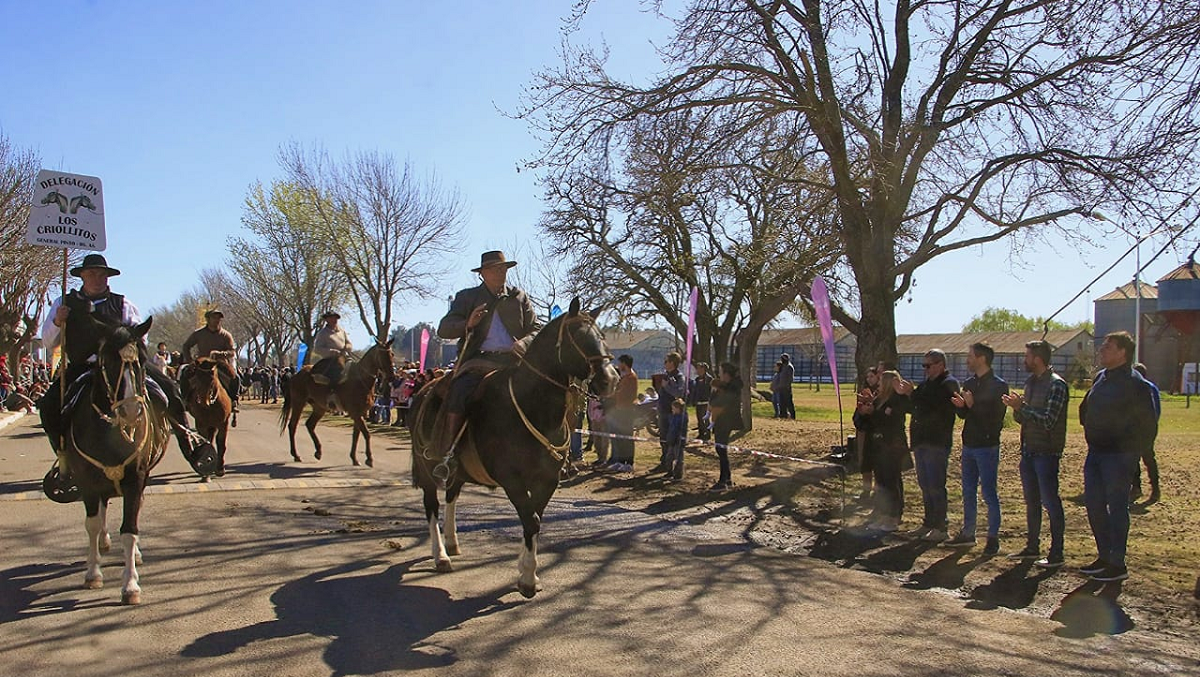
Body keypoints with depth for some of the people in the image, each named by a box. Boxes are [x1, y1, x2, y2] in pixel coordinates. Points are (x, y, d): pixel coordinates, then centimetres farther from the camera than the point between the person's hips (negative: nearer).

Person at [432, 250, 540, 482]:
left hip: (513, 360, 2)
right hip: (478, 360, -1)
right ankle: (448, 454, -24)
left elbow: (537, 330, 14)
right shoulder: (466, 297, 14)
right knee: (459, 393, -30)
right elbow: (443, 328, 6)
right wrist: (467, 324, -15)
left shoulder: (519, 298, 18)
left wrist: (524, 343, -9)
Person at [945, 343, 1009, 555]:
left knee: (988, 493, -2)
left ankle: (993, 537, 5)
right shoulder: (969, 384, 11)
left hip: (987, 446, -7)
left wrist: (973, 405, -23)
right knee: (968, 492, 12)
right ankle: (967, 533, 21)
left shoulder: (998, 385, -10)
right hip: (969, 444, 7)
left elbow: (996, 416, -16)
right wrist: (961, 406, -6)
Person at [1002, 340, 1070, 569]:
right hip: (1029, 451, 8)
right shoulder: (1030, 382, 12)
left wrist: (1021, 406, -21)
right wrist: (1016, 408, -6)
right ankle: (1032, 547, 24)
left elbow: (1048, 421, -20)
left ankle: (1056, 553, 6)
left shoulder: (1056, 384, -13)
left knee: (1051, 503, -2)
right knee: (1031, 502, 14)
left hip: (1047, 453, -8)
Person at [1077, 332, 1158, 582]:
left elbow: (1148, 424, -14)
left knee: (1116, 508, -1)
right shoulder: (1101, 378, 11)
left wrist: (1132, 453, -11)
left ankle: (1117, 565, 8)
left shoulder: (1136, 384, -14)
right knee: (1093, 504, 12)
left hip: (1119, 457, -8)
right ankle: (1104, 557, 24)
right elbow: (1085, 411, 21)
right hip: (1096, 453, 8)